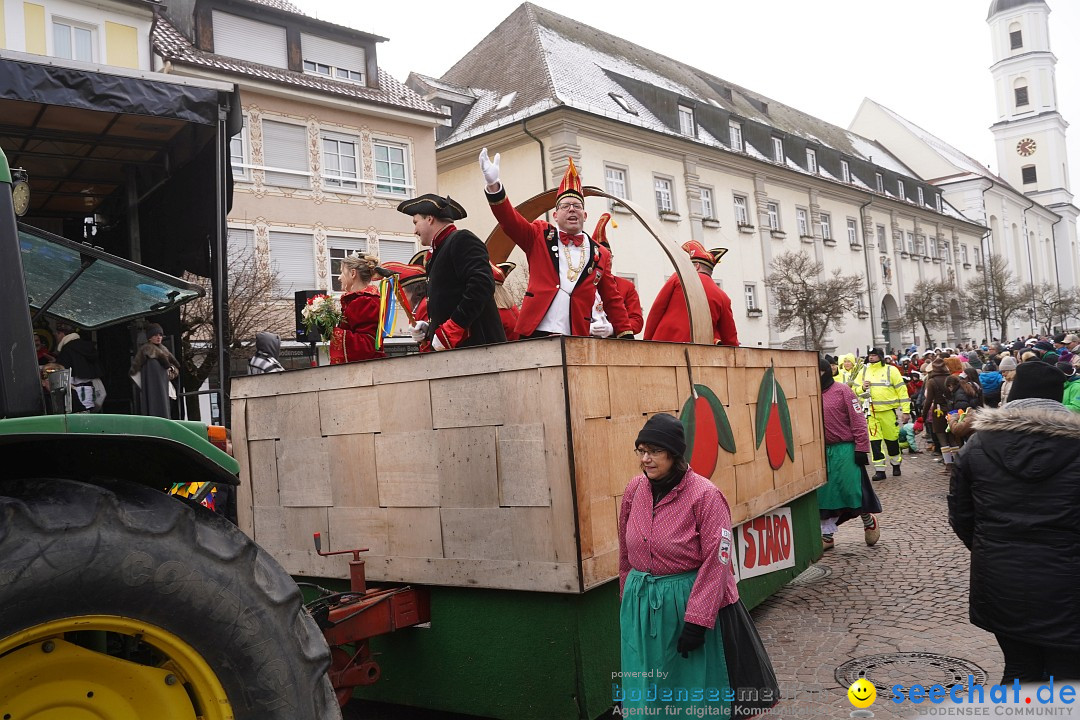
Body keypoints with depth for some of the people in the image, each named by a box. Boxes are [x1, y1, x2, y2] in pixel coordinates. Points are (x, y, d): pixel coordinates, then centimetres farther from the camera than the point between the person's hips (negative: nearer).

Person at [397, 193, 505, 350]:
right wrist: (428, 328, 8)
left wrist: (449, 331, -21)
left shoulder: (462, 240, -5)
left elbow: (482, 284, -20)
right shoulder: (440, 250, 23)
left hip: (475, 346, -9)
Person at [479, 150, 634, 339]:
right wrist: (493, 184, -23)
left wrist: (627, 338, 5)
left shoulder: (600, 254, 13)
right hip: (535, 336, -2)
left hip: (577, 339, 2)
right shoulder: (540, 236, 9)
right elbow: (509, 220, -7)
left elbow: (613, 301, 14)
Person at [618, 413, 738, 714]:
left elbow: (716, 562, -15)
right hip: (639, 601, 5)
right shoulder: (634, 490, 0)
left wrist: (697, 620, -17)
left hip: (684, 600, -4)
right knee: (644, 684, 13)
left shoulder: (705, 495, -14)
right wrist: (627, 597, 18)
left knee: (691, 683, 9)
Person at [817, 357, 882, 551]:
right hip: (822, 452, 5)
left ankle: (869, 521, 28)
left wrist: (861, 448, -12)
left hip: (845, 451, -4)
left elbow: (858, 421, -8)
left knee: (853, 490, 0)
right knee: (824, 494, 8)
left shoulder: (842, 390, -6)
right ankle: (827, 535, 19)